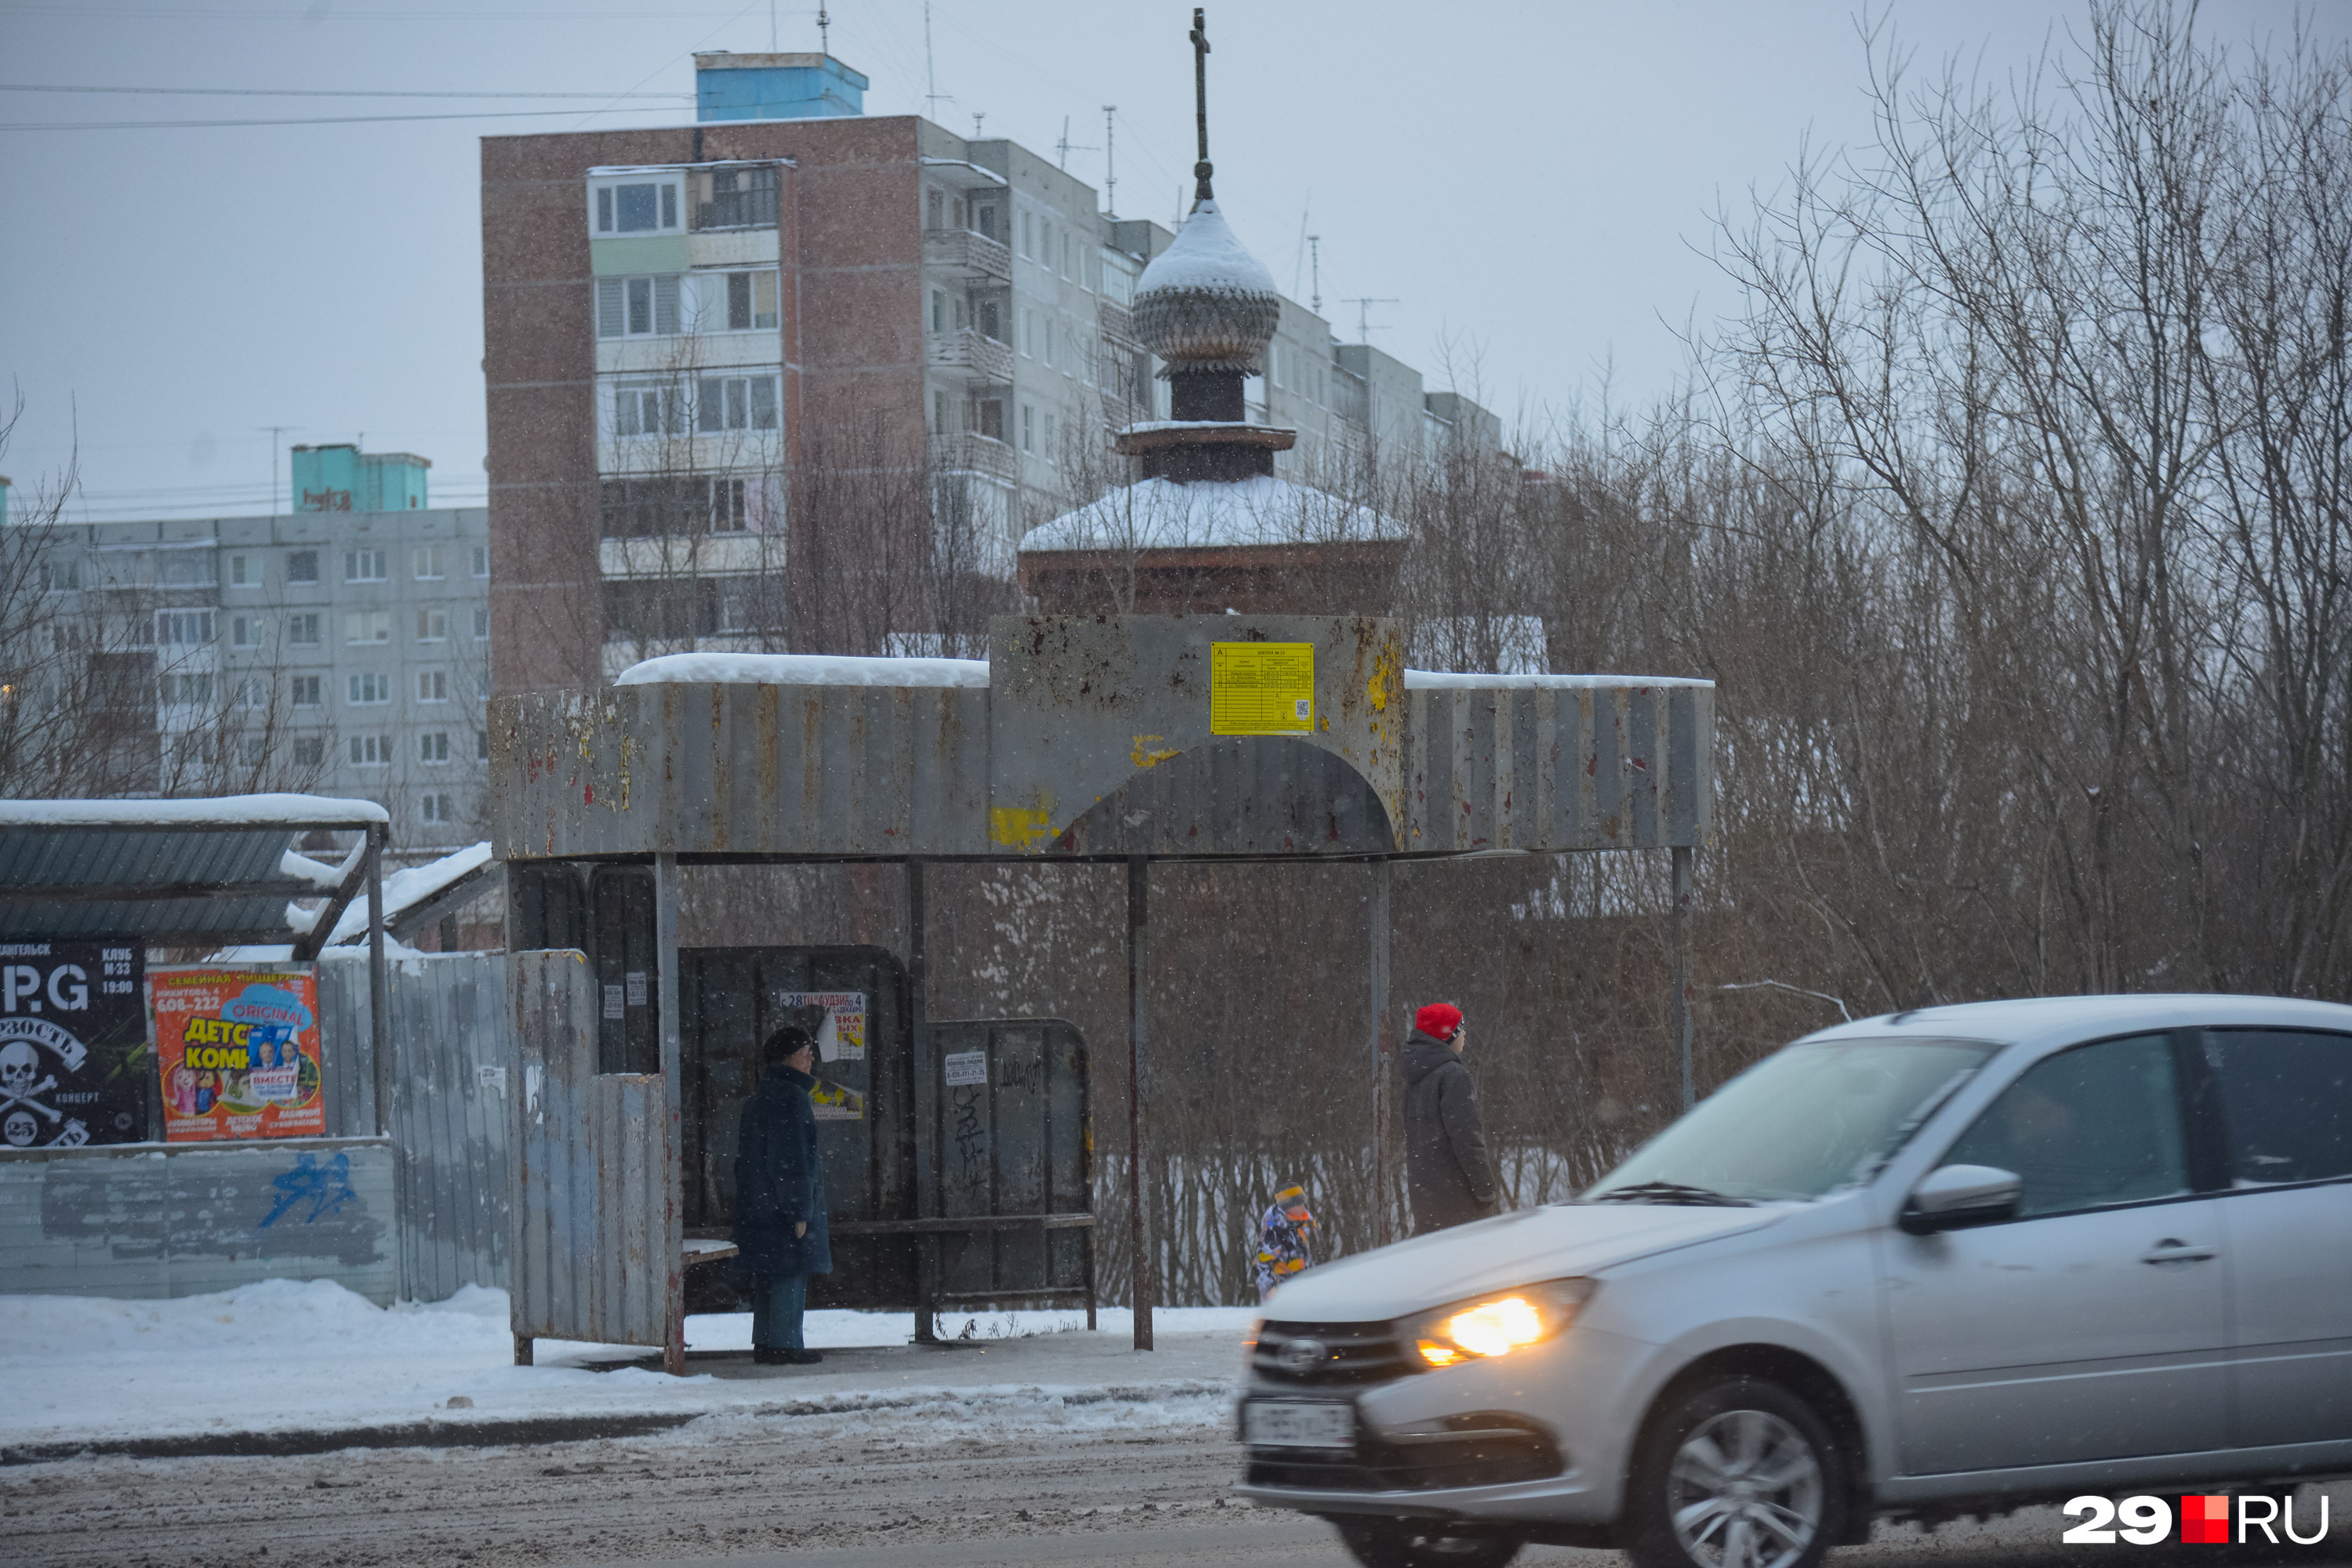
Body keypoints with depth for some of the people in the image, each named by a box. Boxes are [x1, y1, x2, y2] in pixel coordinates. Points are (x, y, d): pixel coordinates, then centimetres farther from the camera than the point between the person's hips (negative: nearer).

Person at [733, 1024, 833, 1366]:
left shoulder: (762, 1094, 14)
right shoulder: (789, 1096, -16)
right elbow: (791, 1158, -19)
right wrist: (800, 1210, -18)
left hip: (760, 1203, 10)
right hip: (783, 1203, -10)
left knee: (770, 1274, 13)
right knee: (791, 1272, -6)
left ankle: (765, 1343, 17)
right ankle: (784, 1345, -6)